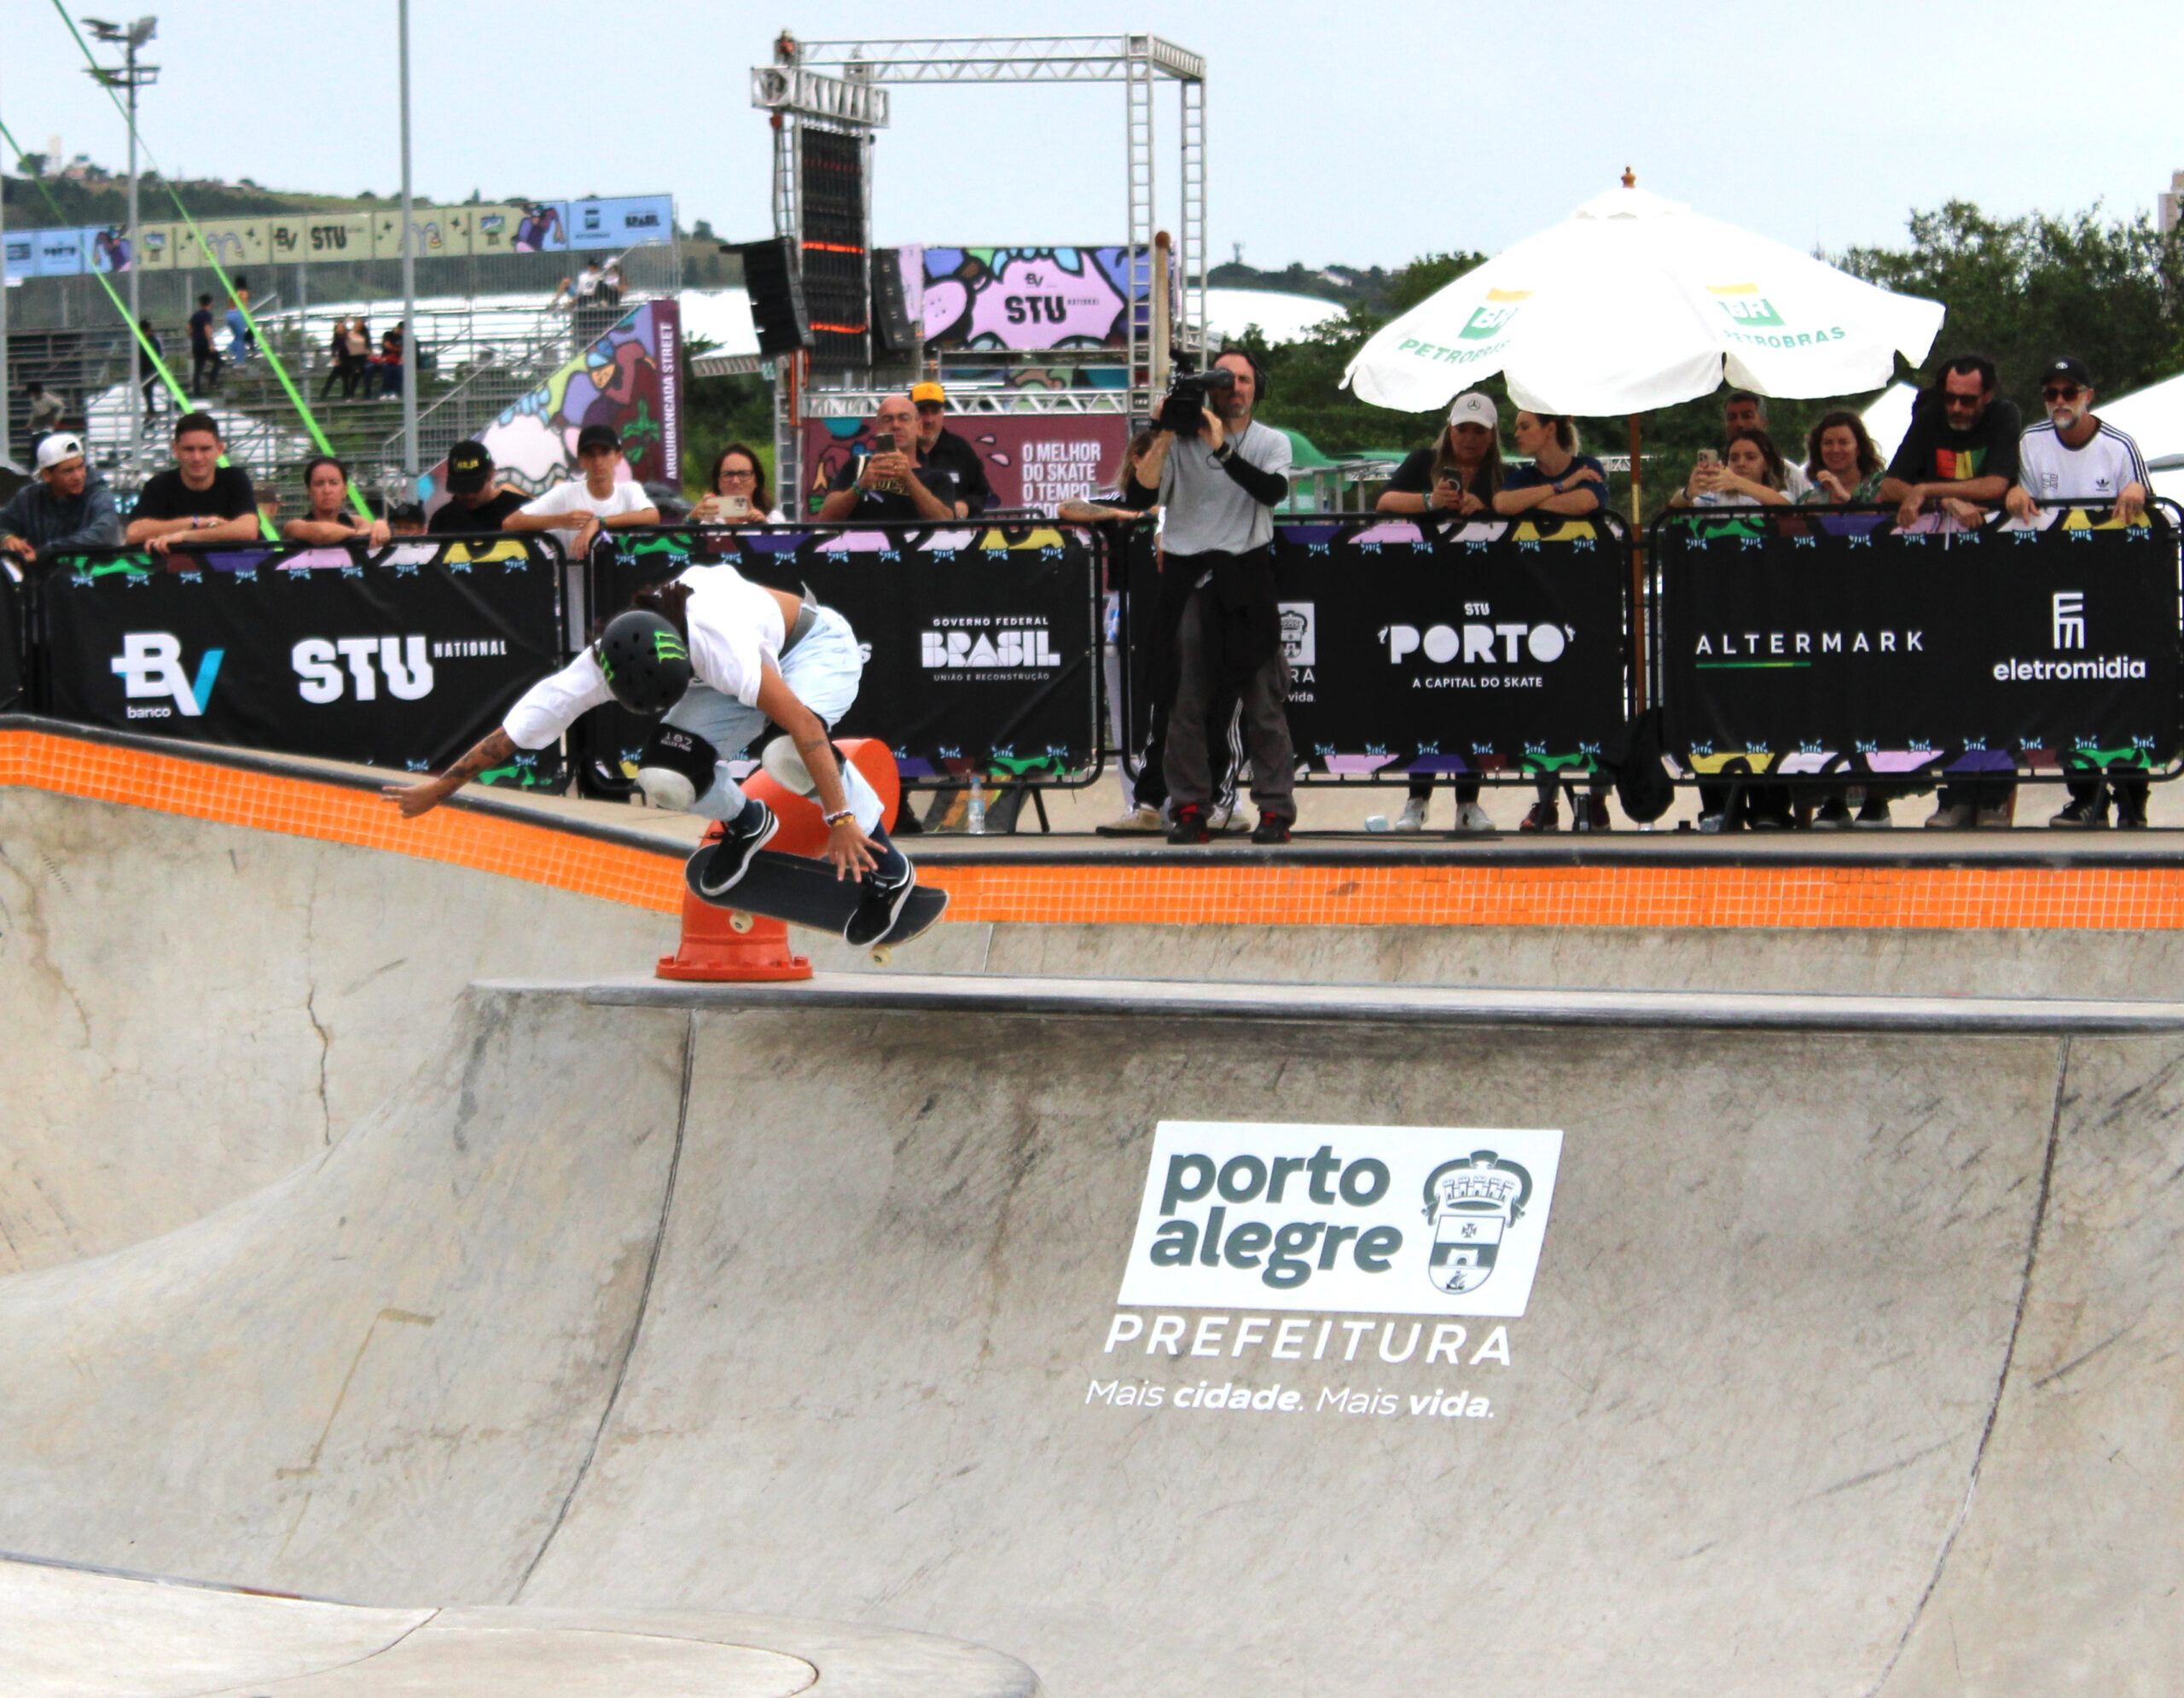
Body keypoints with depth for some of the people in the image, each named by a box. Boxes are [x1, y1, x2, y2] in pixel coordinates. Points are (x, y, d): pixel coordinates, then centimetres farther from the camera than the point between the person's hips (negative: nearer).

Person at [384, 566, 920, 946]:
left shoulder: (715, 640, -41)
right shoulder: (600, 668, -24)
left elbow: (803, 722, -41)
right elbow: (515, 732, -13)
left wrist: (840, 818, -41)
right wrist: (439, 789, -6)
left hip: (816, 644, -5)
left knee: (789, 755, -38)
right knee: (664, 776, -20)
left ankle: (889, 872, -18)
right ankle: (744, 825, 15)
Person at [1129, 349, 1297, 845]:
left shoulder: (1271, 442, 8)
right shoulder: (1183, 438, 7)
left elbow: (1274, 490, -12)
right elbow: (1142, 492, -5)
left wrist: (1221, 449, -18)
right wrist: (1163, 440, -15)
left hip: (1246, 576, 0)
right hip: (1187, 576, 0)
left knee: (1262, 701, -2)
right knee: (1185, 701, 0)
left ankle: (1275, 809, 2)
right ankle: (1189, 809, 6)